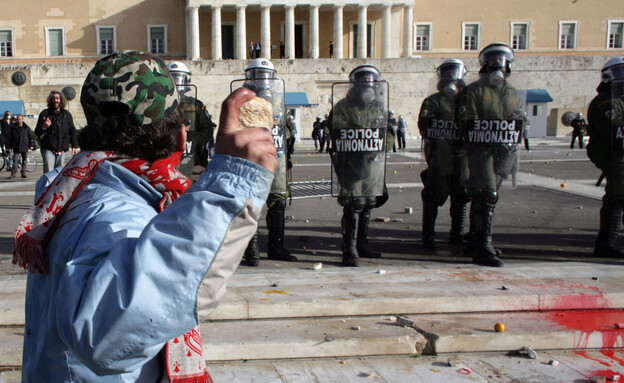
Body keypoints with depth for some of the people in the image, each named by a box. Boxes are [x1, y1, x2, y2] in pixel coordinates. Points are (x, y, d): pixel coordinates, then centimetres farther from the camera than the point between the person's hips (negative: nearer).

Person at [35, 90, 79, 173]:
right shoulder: (45, 113, 6)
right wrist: (43, 127, -15)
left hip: (62, 149, 3)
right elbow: (37, 132, 7)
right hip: (48, 149, -2)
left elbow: (72, 130, 17)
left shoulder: (66, 114, 13)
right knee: (49, 173, -13)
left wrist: (74, 146, 10)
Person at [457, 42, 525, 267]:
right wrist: (487, 138, -16)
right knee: (487, 196, -14)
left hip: (502, 153, 6)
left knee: (481, 198, 13)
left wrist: (510, 144, 1)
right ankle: (483, 248, -14)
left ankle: (474, 242, 22)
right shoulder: (473, 91, 0)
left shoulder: (512, 93, 18)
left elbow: (520, 122, 17)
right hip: (481, 151, -6)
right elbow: (466, 122, -8)